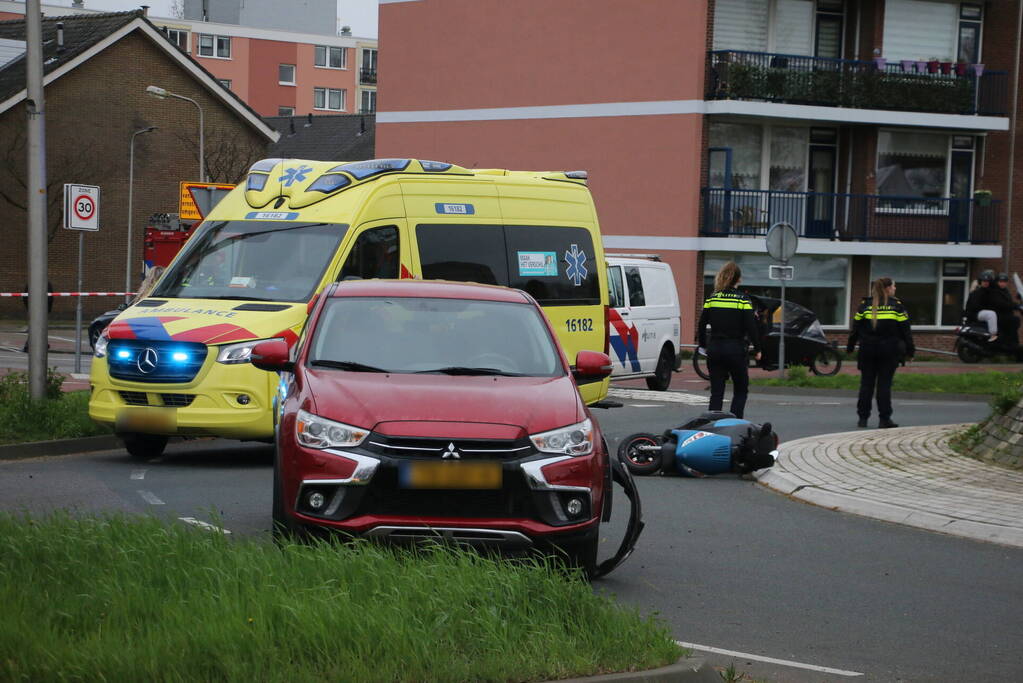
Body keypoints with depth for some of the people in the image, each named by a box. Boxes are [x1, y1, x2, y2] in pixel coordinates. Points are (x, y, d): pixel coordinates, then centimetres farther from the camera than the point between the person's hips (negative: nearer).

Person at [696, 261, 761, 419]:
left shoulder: (711, 298, 4)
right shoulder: (743, 300, -7)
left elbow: (701, 325, 6)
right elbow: (751, 327, -9)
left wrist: (703, 345, 19)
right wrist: (757, 349, 1)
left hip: (714, 349, 3)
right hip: (736, 350, -3)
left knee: (716, 392, 8)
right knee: (740, 391, 11)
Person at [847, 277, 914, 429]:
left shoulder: (865, 304, 4)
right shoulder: (897, 305, -1)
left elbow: (855, 328, 7)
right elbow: (905, 330, 0)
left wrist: (850, 347, 15)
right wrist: (909, 350, 6)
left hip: (867, 349, 2)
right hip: (889, 351, -2)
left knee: (866, 384, 7)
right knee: (884, 384, 1)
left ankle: (863, 418, 8)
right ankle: (884, 419, 0)